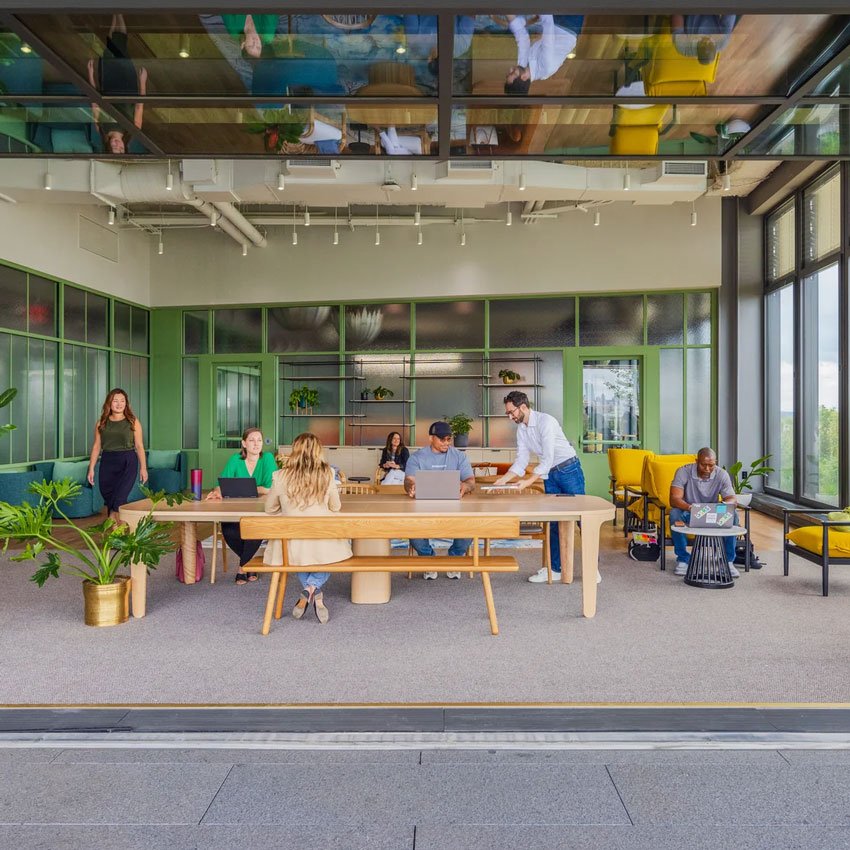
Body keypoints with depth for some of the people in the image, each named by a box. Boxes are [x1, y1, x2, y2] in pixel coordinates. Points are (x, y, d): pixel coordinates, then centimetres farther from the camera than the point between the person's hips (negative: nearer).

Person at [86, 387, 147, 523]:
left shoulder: (133, 422, 2)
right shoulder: (101, 423, 8)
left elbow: (139, 446, 2)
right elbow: (96, 446, 10)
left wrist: (143, 468, -3)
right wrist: (91, 468, 6)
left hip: (128, 462, -3)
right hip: (107, 462, 3)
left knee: (119, 497, -13)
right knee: (107, 496, 3)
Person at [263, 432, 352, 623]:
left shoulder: (281, 477, -7)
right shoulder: (327, 474, -7)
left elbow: (270, 509, 7)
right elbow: (335, 507, 7)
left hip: (292, 548, 1)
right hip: (322, 546, -1)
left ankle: (310, 592, 17)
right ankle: (313, 587, 5)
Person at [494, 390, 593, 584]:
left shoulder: (545, 421, -22)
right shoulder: (521, 430, 3)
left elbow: (548, 458, -27)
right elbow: (521, 460, 3)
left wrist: (528, 482, -30)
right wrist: (503, 480, -10)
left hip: (568, 469, -7)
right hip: (549, 475, 7)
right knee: (552, 522, 7)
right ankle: (555, 568, 13)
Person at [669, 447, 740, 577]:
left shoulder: (722, 474, -13)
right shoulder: (683, 472, -20)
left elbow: (732, 499, -19)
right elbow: (674, 499, -29)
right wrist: (690, 508, -50)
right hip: (688, 513, -2)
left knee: (732, 515, -26)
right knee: (675, 514, -35)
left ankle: (728, 560, -12)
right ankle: (683, 558, -19)